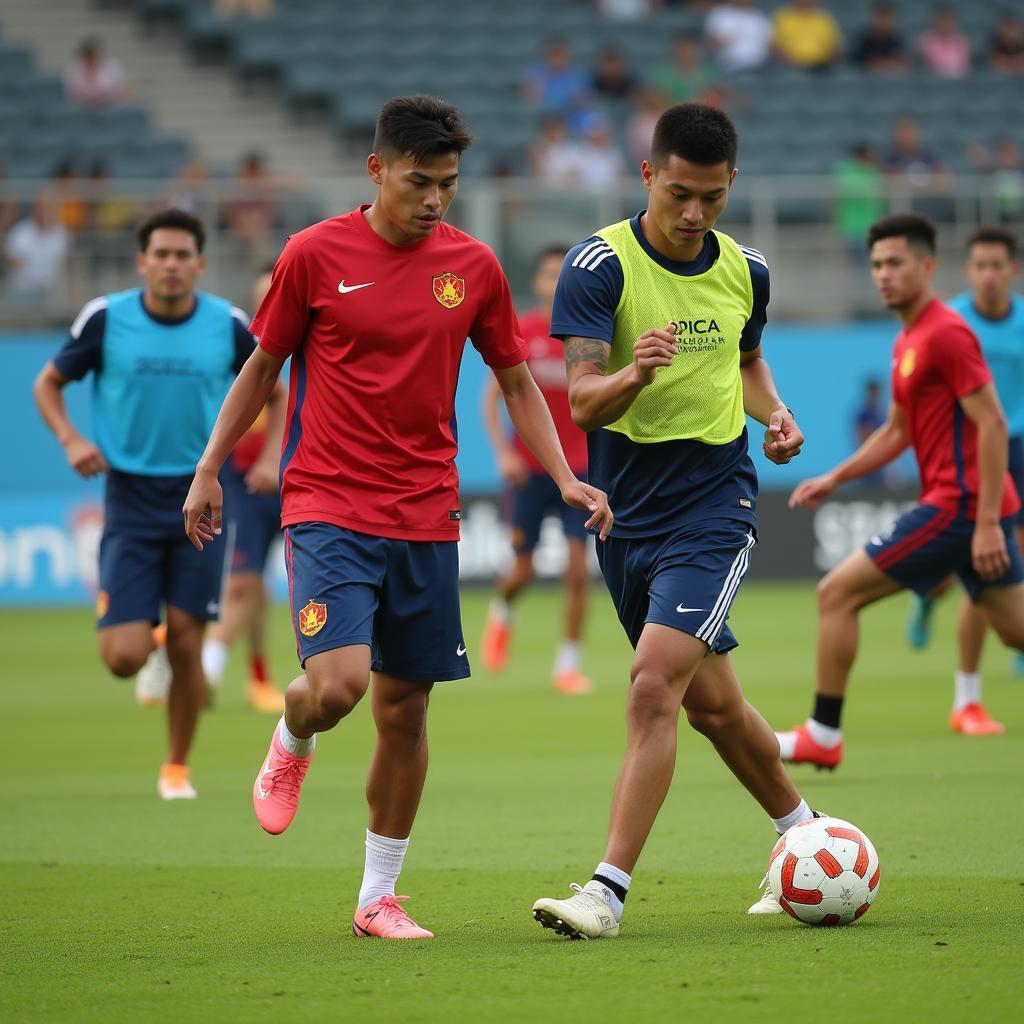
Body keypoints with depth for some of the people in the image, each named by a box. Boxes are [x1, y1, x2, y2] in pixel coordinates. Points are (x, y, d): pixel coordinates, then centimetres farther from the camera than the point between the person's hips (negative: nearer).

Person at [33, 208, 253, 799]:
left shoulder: (228, 325, -2)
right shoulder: (106, 319, -5)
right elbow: (48, 383, 9)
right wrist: (71, 440, -9)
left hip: (200, 498, 1)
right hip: (131, 500, -1)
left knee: (186, 646, -1)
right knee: (123, 657, -10)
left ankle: (177, 766, 18)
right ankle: (144, 633, 28)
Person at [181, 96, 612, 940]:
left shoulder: (472, 267, 4)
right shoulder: (316, 254, -4)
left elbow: (515, 380, 14)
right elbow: (263, 366, 8)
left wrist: (565, 478, 2)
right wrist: (209, 471, 9)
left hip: (425, 519, 3)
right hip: (328, 510, -3)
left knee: (406, 711, 5)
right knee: (338, 681, -21)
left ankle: (378, 898, 18)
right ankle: (291, 746, 16)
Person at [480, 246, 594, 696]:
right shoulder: (521, 333, -5)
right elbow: (492, 397, -1)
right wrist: (503, 452, -12)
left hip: (578, 468, 1)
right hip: (530, 468, -1)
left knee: (578, 566, -10)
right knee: (523, 569, 3)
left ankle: (568, 664, 0)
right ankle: (501, 614, 39)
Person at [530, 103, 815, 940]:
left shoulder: (745, 271, 1)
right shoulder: (599, 266, -9)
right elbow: (582, 402, -18)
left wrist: (773, 413, 2)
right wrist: (633, 375, -39)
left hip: (715, 502, -1)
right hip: (627, 514, 1)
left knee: (655, 684, -18)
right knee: (712, 704, 14)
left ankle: (608, 893, -19)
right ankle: (805, 834, 38)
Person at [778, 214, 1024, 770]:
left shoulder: (946, 333, -12)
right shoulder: (907, 343, 17)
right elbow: (898, 432, 28)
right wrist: (833, 479, 19)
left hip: (958, 504, -9)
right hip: (966, 506, 9)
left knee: (837, 593, -5)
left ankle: (822, 735, 3)